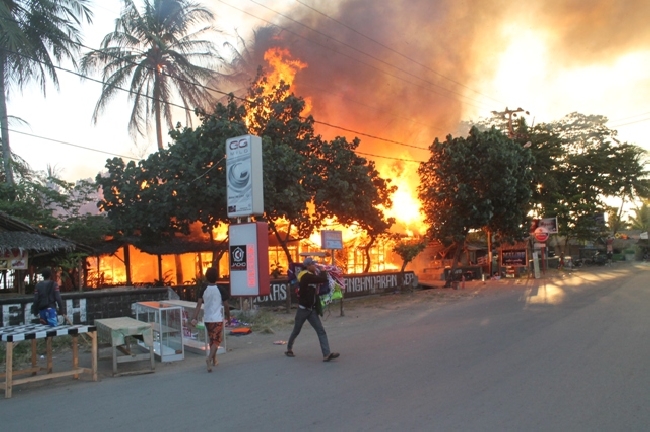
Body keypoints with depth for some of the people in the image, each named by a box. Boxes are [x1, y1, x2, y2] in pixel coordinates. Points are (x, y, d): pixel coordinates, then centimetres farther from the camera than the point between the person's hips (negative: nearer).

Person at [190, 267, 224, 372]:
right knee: (216, 340, 0)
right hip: (218, 319, -4)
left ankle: (214, 360, 30)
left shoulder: (204, 290, -1)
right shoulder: (220, 289, -9)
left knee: (212, 339, 19)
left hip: (207, 319, 4)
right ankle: (209, 358, -23)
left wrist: (195, 318, -11)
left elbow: (199, 305, -9)